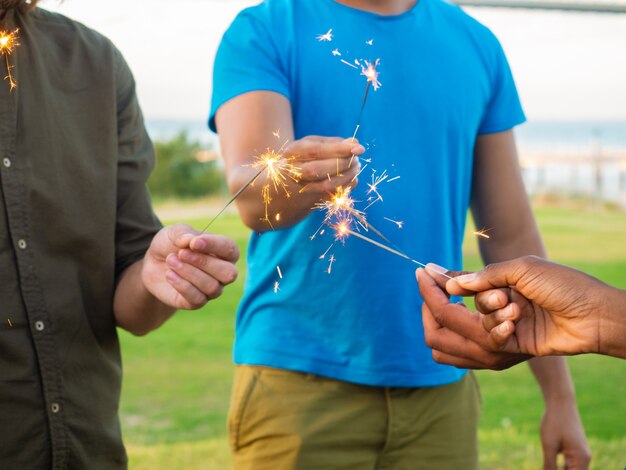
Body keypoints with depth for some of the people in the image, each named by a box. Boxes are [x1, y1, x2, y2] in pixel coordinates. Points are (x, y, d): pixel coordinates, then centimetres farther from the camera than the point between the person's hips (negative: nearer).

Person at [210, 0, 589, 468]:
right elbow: (250, 195, -18)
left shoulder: (474, 44, 7)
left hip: (439, 383, 3)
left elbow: (512, 237, 8)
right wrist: (289, 181, -41)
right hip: (299, 377, -3)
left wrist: (561, 395, 5)